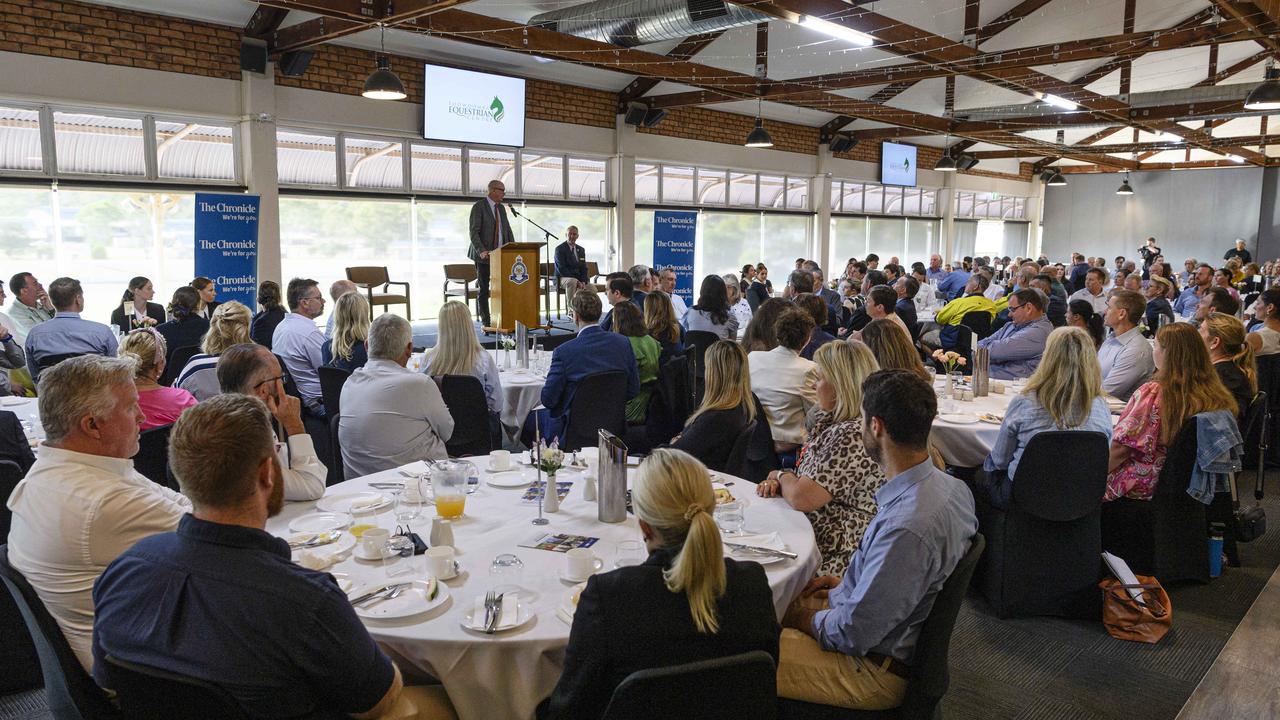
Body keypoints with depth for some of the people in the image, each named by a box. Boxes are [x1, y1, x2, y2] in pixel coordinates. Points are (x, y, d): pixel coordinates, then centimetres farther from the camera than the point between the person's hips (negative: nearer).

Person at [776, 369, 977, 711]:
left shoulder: (907, 526, -35)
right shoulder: (949, 487, -5)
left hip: (876, 670, -9)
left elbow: (853, 634, -27)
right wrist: (846, 583, 10)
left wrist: (806, 618, -8)